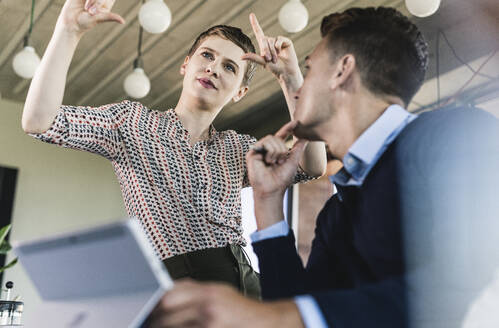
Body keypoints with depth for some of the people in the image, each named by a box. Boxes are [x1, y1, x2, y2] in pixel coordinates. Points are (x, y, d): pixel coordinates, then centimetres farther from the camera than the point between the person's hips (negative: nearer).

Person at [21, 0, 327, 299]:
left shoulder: (239, 147, 18)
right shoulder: (134, 121, 8)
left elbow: (313, 167, 6)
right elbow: (39, 121, -3)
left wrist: (292, 77, 3)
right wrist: (69, 29, -9)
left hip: (245, 284, 4)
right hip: (177, 284, -3)